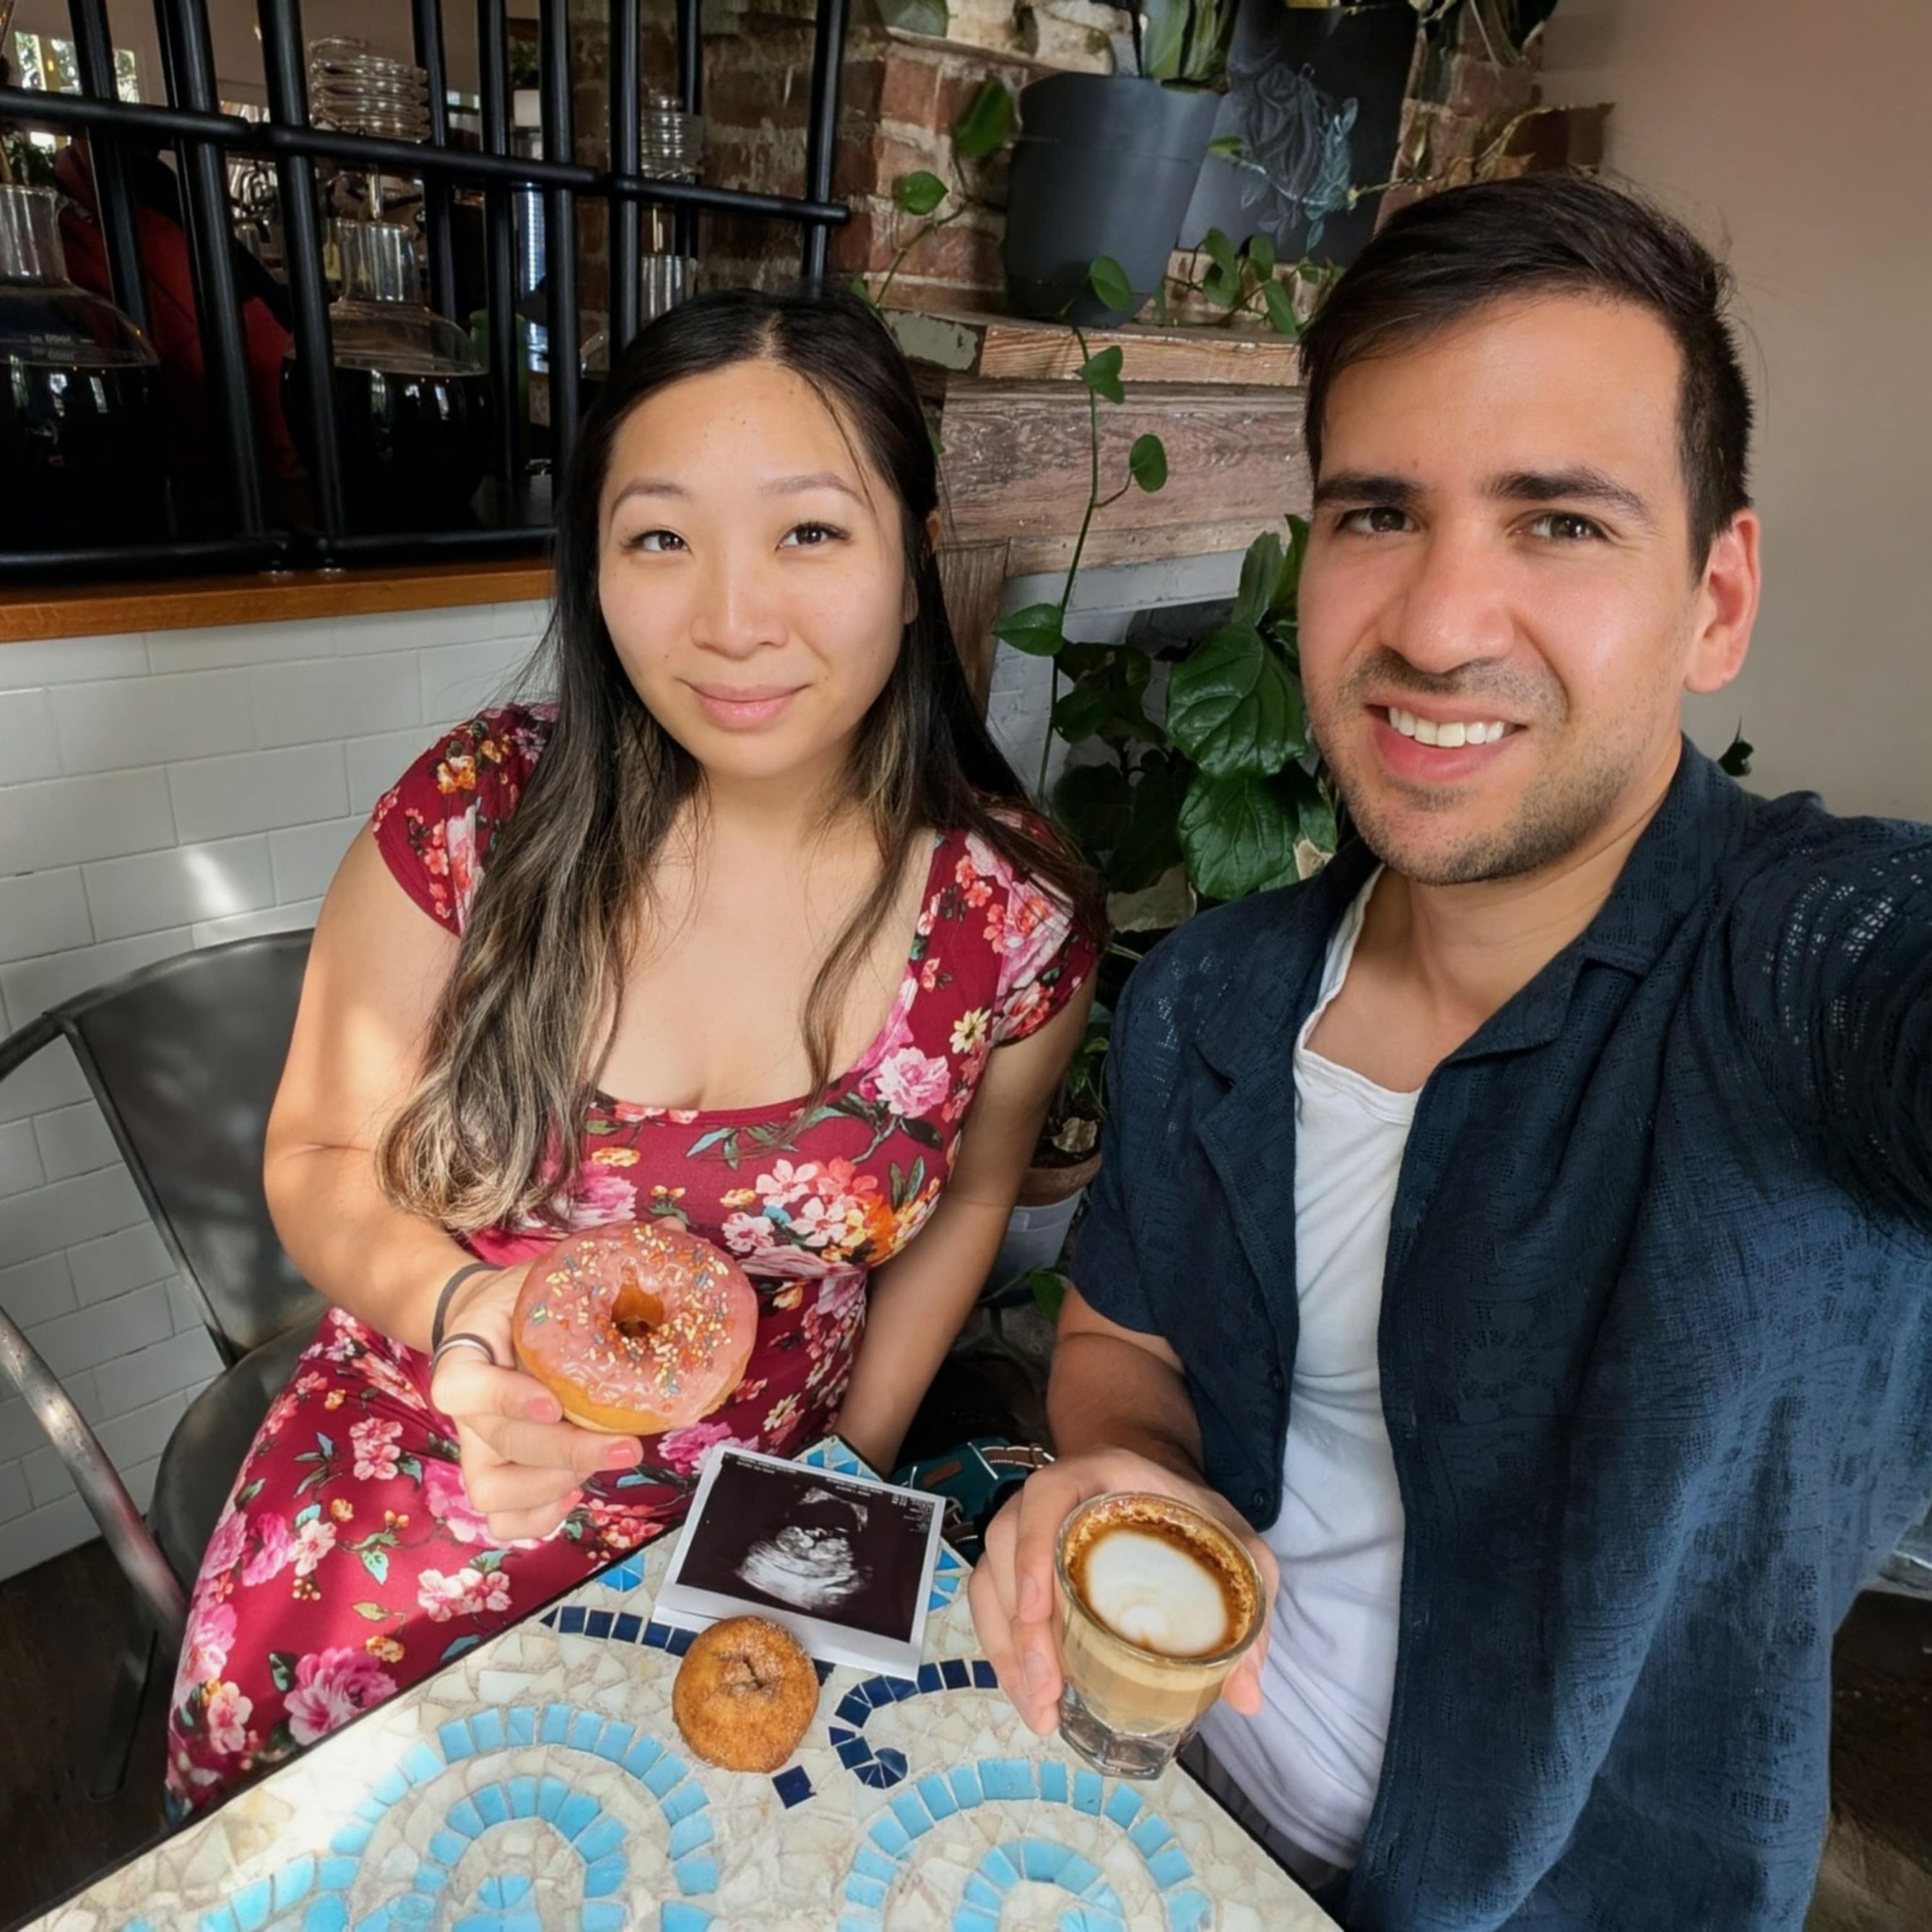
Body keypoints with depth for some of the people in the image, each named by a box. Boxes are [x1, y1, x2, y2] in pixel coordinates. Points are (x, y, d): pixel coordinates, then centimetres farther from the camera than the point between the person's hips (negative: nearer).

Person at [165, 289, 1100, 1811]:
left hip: (742, 1511, 0)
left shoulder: (1014, 919, -17)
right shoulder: (475, 820, -18)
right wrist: (457, 1308, -25)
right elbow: (320, 1158, -5)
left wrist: (849, 1468, 5)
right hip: (423, 1453, 1)